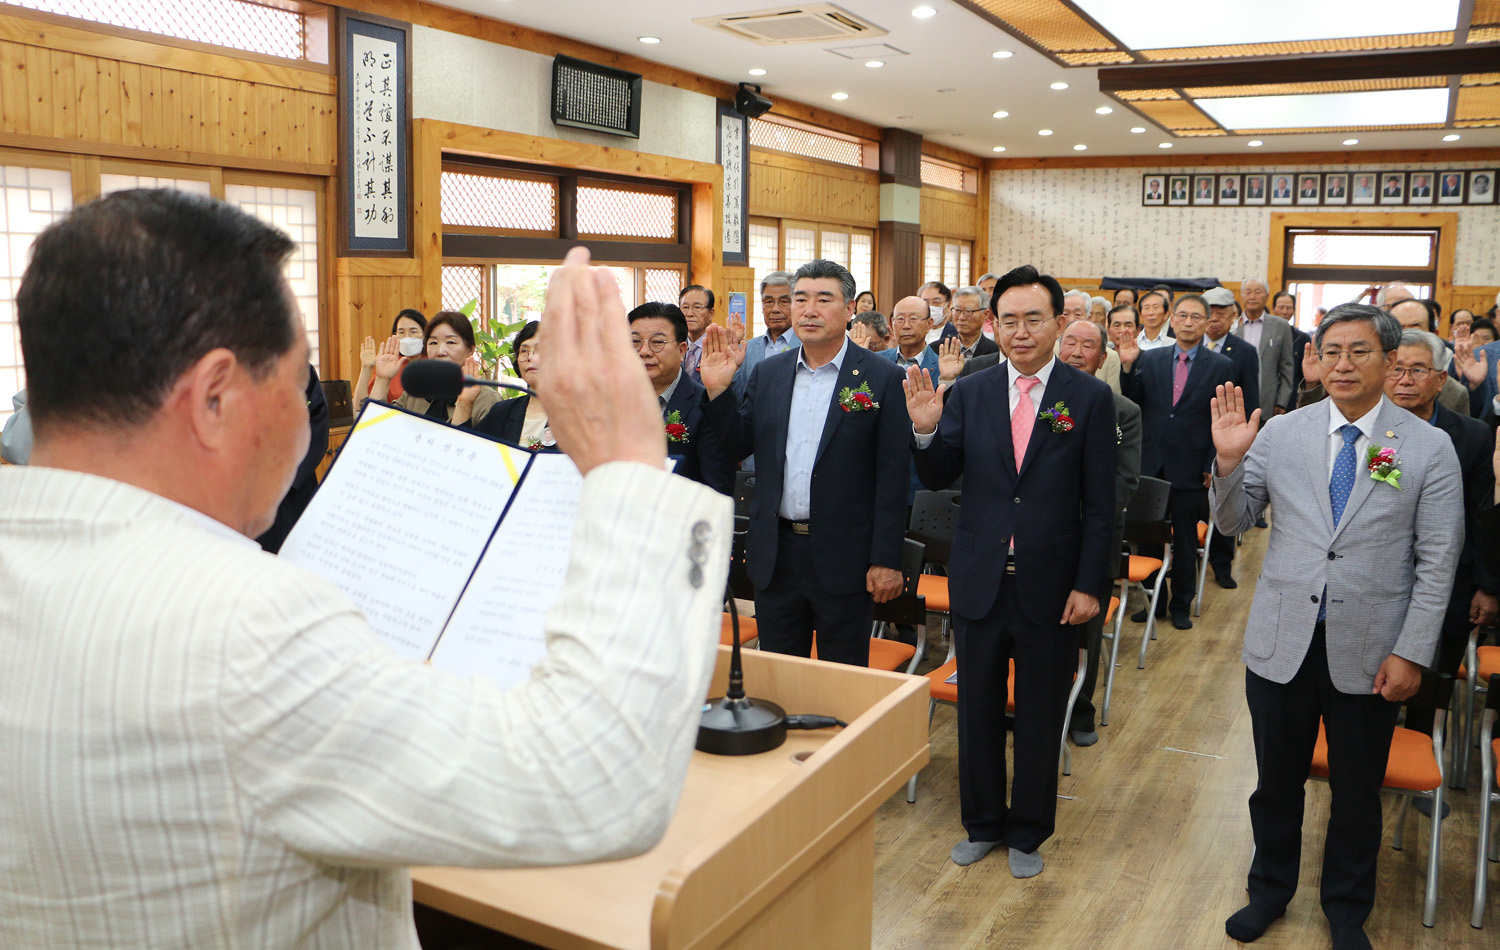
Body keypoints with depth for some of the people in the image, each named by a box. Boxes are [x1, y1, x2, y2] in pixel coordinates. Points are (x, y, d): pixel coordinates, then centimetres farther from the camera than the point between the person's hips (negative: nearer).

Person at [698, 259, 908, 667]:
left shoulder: (881, 378, -7)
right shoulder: (767, 373, 7)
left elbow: (892, 475, -9)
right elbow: (739, 445, 7)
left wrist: (886, 560, -12)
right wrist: (717, 390, -8)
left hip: (844, 558, -4)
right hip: (775, 555, 4)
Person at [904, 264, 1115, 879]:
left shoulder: (1090, 398, -5)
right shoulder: (969, 393, 1)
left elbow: (1099, 503, -5)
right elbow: (938, 479, -1)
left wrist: (1089, 585, -9)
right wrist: (925, 431, -20)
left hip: (1051, 586, -2)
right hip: (979, 582, 2)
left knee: (1040, 717, 12)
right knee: (978, 711, 15)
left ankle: (1028, 832, 32)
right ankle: (983, 823, 35)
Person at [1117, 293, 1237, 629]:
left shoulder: (1222, 367, 0)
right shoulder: (1149, 359, 6)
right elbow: (1134, 404, 3)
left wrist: (1213, 466, -7)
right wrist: (1128, 367, -11)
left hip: (1191, 470, -2)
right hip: (1150, 465, 2)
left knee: (1186, 542, 9)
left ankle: (1181, 606, 23)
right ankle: (1153, 600, 24)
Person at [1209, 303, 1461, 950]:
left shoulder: (1429, 448, -5)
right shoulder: (1278, 434, -2)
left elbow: (1437, 561, -4)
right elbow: (1232, 522, 2)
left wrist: (1412, 653, -9)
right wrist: (1228, 462, -17)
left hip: (1369, 653, -1)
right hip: (1282, 644, 1)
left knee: (1357, 792, 16)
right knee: (1276, 782, 16)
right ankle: (1270, 890, 39)